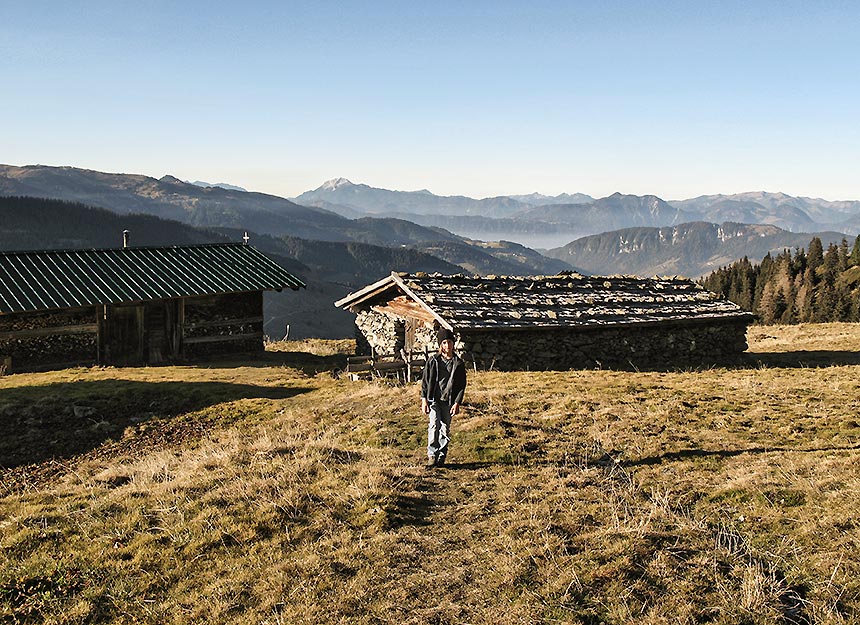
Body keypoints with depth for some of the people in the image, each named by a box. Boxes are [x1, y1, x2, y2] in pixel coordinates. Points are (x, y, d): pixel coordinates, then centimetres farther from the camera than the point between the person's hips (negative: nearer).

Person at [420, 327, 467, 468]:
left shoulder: (459, 363, 3)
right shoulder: (433, 361, 2)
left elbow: (462, 385, 4)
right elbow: (425, 381, 5)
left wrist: (457, 403, -4)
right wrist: (424, 400, -3)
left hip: (449, 401, 1)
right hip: (434, 399, -1)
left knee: (445, 429, 5)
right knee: (434, 425, -17)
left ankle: (441, 457, 16)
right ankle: (432, 455, -12)